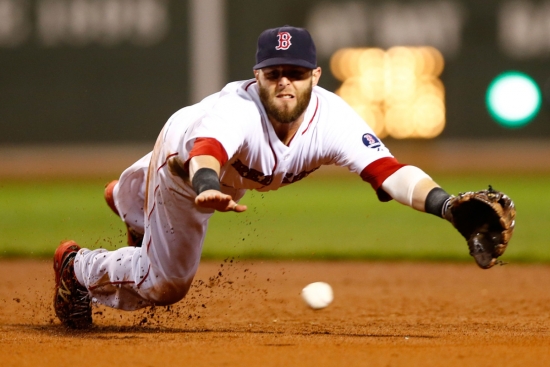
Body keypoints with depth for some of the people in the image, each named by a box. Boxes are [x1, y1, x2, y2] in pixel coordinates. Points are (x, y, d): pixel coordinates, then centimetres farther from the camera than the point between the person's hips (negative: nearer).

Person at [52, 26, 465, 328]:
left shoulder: (332, 119, -40)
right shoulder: (238, 109, -49)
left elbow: (387, 171, -52)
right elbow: (206, 151, -69)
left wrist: (445, 204, -70)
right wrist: (209, 189, -93)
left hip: (230, 174, 5)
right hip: (184, 158, -5)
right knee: (165, 283, 7)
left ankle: (127, 198, 73)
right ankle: (76, 266, 34)